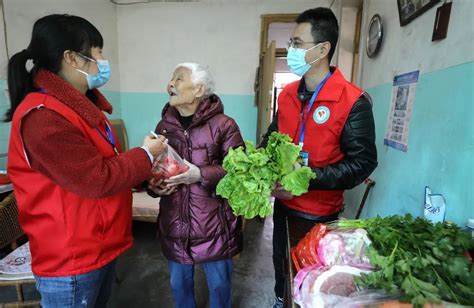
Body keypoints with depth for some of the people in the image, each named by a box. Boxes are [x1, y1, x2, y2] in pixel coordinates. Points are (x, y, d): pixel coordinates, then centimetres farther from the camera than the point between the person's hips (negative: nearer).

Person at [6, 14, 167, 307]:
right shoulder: (44, 118, -25)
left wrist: (148, 179, 0)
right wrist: (145, 154, -13)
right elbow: (98, 180, -26)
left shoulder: (80, 104, 8)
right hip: (71, 261, -9)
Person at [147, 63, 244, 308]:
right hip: (174, 223, 5)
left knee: (219, 286, 18)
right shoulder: (164, 126, 4)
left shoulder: (223, 125, -11)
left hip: (214, 224, -4)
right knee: (179, 284, 24)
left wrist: (201, 175, -24)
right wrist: (153, 185, -9)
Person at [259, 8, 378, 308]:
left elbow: (363, 162, -19)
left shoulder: (353, 101, -18)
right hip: (283, 203, 6)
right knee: (281, 260, 27)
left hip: (319, 212, -5)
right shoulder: (287, 94, 1)